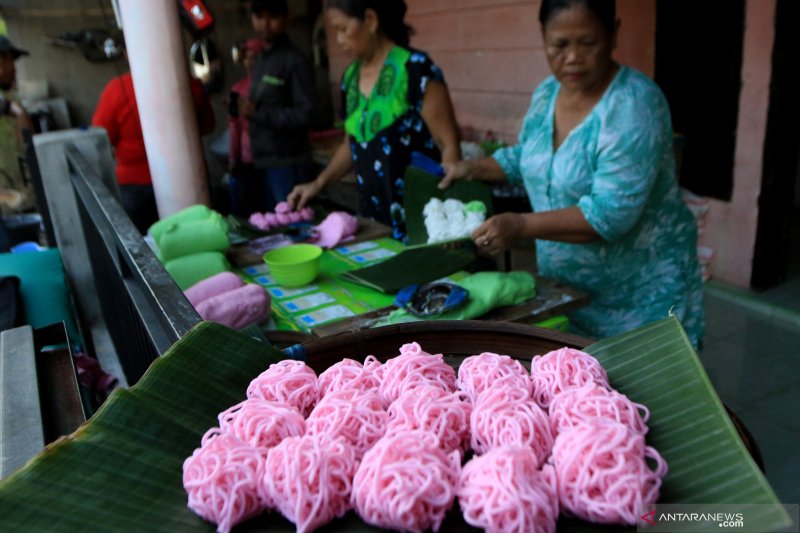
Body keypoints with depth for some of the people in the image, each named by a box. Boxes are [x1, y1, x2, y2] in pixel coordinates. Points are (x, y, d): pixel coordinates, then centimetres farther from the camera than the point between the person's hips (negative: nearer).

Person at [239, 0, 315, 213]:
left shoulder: (294, 60, -9)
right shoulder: (260, 60, 16)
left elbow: (304, 115, -17)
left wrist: (257, 113, -19)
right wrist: (244, 109, 7)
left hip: (288, 163, -7)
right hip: (264, 161, 8)